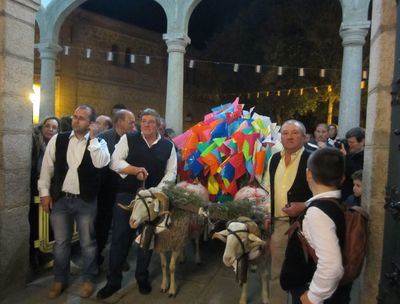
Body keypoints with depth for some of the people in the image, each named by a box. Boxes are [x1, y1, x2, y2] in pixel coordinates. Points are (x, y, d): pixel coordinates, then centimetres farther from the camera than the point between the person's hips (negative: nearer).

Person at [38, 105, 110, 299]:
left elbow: (100, 163, -23)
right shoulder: (58, 139, 1)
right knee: (60, 243, 14)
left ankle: (89, 279, 30)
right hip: (60, 199, 2)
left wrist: (92, 138, -18)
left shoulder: (98, 142, -4)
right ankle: (60, 279, 34)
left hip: (86, 201, -2)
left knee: (87, 243, 9)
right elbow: (47, 166, 6)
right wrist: (44, 192, 2)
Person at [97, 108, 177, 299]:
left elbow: (171, 173, 4)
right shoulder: (128, 139, 0)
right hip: (126, 196, -1)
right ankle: (113, 281, 21)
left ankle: (142, 278, 32)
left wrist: (158, 191, -8)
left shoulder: (168, 146, 4)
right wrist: (135, 170, -21)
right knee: (120, 237, 5)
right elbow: (115, 162, -6)